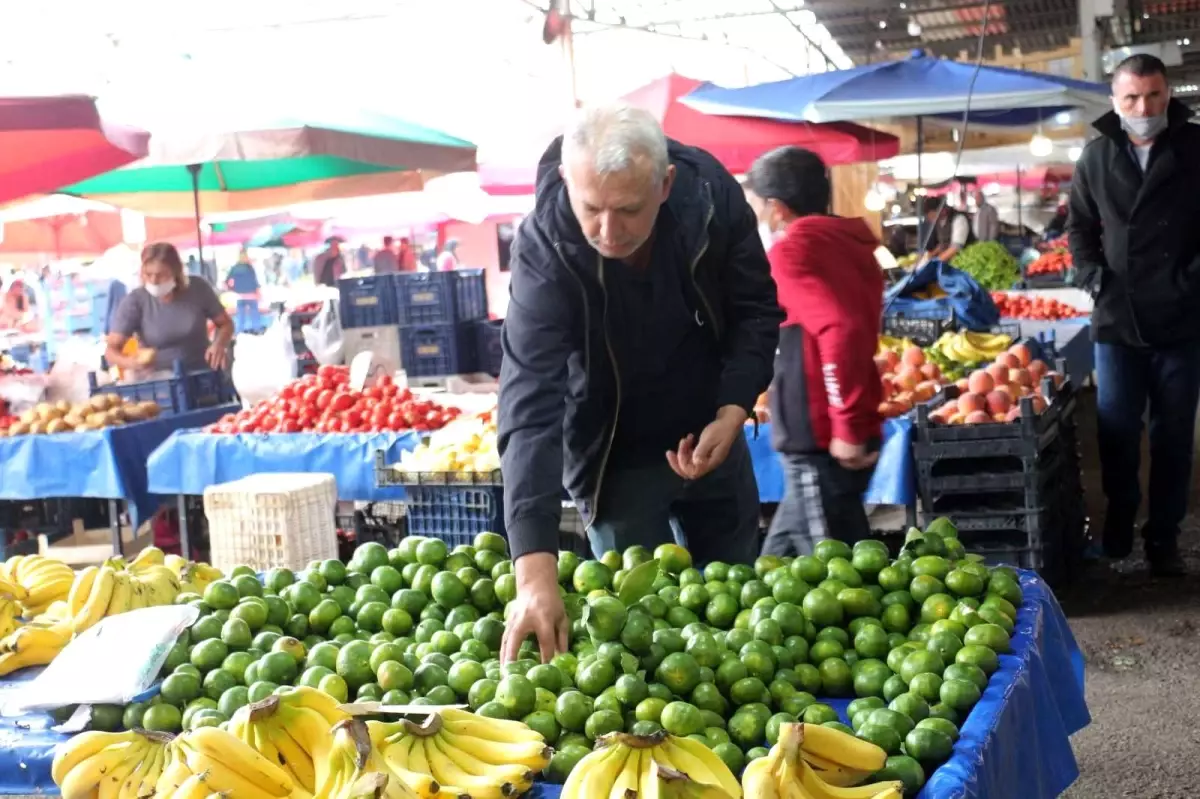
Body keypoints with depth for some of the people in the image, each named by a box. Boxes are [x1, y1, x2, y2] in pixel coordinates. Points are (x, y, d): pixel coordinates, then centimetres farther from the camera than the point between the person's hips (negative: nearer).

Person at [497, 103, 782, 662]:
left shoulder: (711, 193, -22)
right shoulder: (545, 247, -31)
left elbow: (757, 312, -6)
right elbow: (531, 405, -38)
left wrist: (731, 415, -21)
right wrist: (536, 571, -46)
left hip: (708, 437, 3)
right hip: (615, 454, -3)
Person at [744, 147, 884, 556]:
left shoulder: (792, 249, -13)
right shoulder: (846, 243, 12)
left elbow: (841, 329, -26)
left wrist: (847, 426, -22)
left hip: (821, 442, -9)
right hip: (832, 437, 9)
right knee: (778, 567, 18)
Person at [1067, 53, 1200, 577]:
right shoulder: (1097, 156, 4)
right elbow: (1079, 226, 14)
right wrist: (1093, 277, 0)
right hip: (1116, 319, 1)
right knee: (1116, 431, 6)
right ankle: (1119, 523, 21)